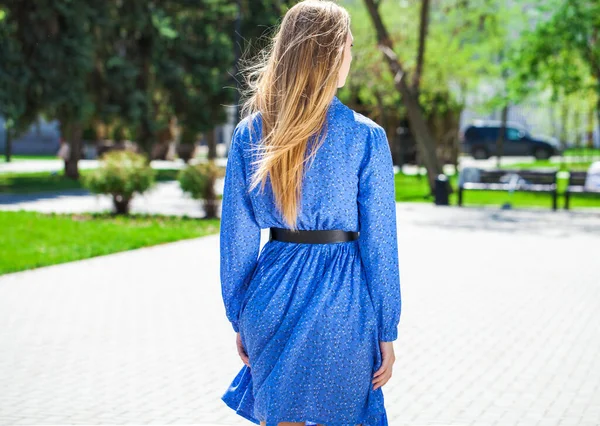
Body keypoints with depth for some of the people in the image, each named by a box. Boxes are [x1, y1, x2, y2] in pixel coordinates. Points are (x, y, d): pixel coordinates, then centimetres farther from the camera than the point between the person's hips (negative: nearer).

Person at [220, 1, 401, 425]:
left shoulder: (249, 133, 0)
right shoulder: (366, 137, -9)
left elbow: (237, 236, 4)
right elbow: (379, 244, -6)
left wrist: (238, 319, 14)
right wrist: (387, 333, 1)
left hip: (272, 295, 3)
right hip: (341, 304, -3)